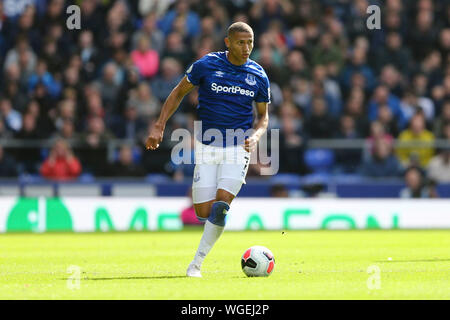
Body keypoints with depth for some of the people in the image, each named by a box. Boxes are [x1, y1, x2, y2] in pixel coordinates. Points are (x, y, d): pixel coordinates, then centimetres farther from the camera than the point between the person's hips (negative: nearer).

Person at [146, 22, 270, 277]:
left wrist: (255, 136, -7)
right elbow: (179, 93, 7)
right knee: (204, 212, -6)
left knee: (221, 203, -20)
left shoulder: (259, 76, 1)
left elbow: (263, 115, 13)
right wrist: (159, 126, 0)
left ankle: (197, 263, -10)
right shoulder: (207, 65, -5)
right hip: (207, 147, 0)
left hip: (238, 148, 0)